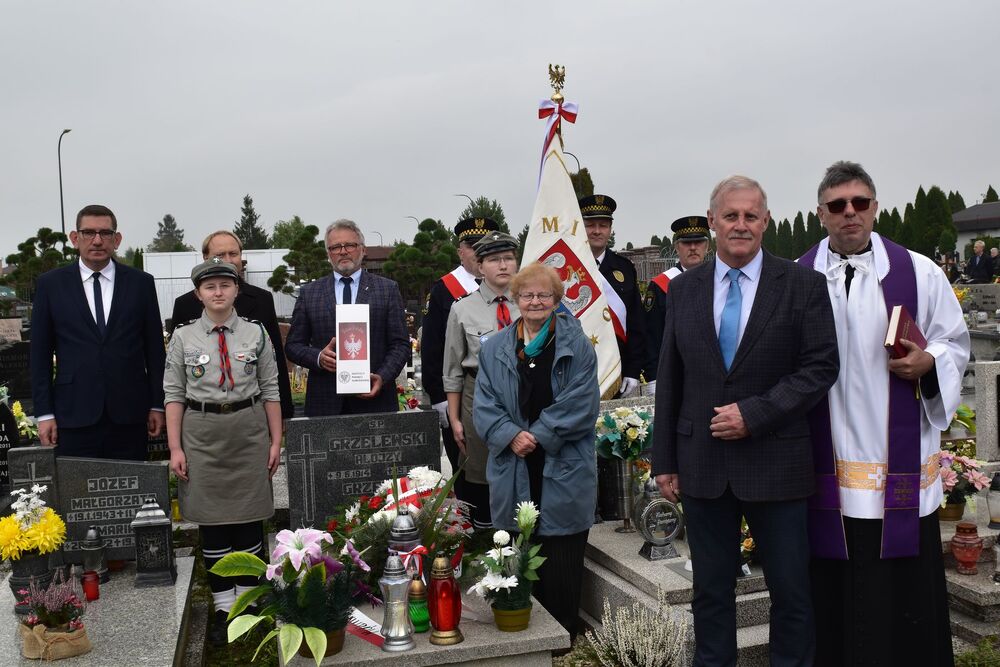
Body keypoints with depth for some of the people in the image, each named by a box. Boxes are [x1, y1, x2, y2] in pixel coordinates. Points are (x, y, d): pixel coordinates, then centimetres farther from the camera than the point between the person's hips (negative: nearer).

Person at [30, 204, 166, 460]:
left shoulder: (141, 283, 5)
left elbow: (154, 347, 6)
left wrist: (157, 405, 4)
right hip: (74, 415, 0)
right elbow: (40, 353, 5)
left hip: (129, 413, 0)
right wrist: (44, 413, 0)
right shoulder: (51, 284, 5)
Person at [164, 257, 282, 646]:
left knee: (249, 518, 7)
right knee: (211, 520, 7)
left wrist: (276, 440, 0)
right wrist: (175, 448, -3)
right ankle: (223, 607, 19)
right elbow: (173, 394, 2)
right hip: (202, 433, 0)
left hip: (248, 431, 0)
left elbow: (270, 390, 3)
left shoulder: (256, 332, 1)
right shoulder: (183, 337, 1)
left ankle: (247, 598, 23)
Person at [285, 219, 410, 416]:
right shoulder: (309, 293, 8)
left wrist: (383, 377, -13)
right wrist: (318, 357, -11)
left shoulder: (388, 289, 5)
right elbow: (293, 345, 9)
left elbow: (400, 344, 2)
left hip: (375, 399, 0)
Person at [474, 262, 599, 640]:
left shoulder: (577, 347, 1)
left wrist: (538, 436, -14)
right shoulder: (495, 349, 10)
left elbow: (580, 405, -8)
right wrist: (511, 435, -14)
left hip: (564, 473, -2)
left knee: (562, 564, 3)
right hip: (513, 475, 2)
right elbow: (484, 406, 3)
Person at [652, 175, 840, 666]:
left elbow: (822, 366, -6)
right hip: (702, 464, 2)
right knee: (711, 591, 14)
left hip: (775, 461, -2)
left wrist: (755, 414, -16)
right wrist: (664, 461, 4)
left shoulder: (803, 285, -2)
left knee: (791, 591, 11)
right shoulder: (683, 289, 5)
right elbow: (669, 381, 6)